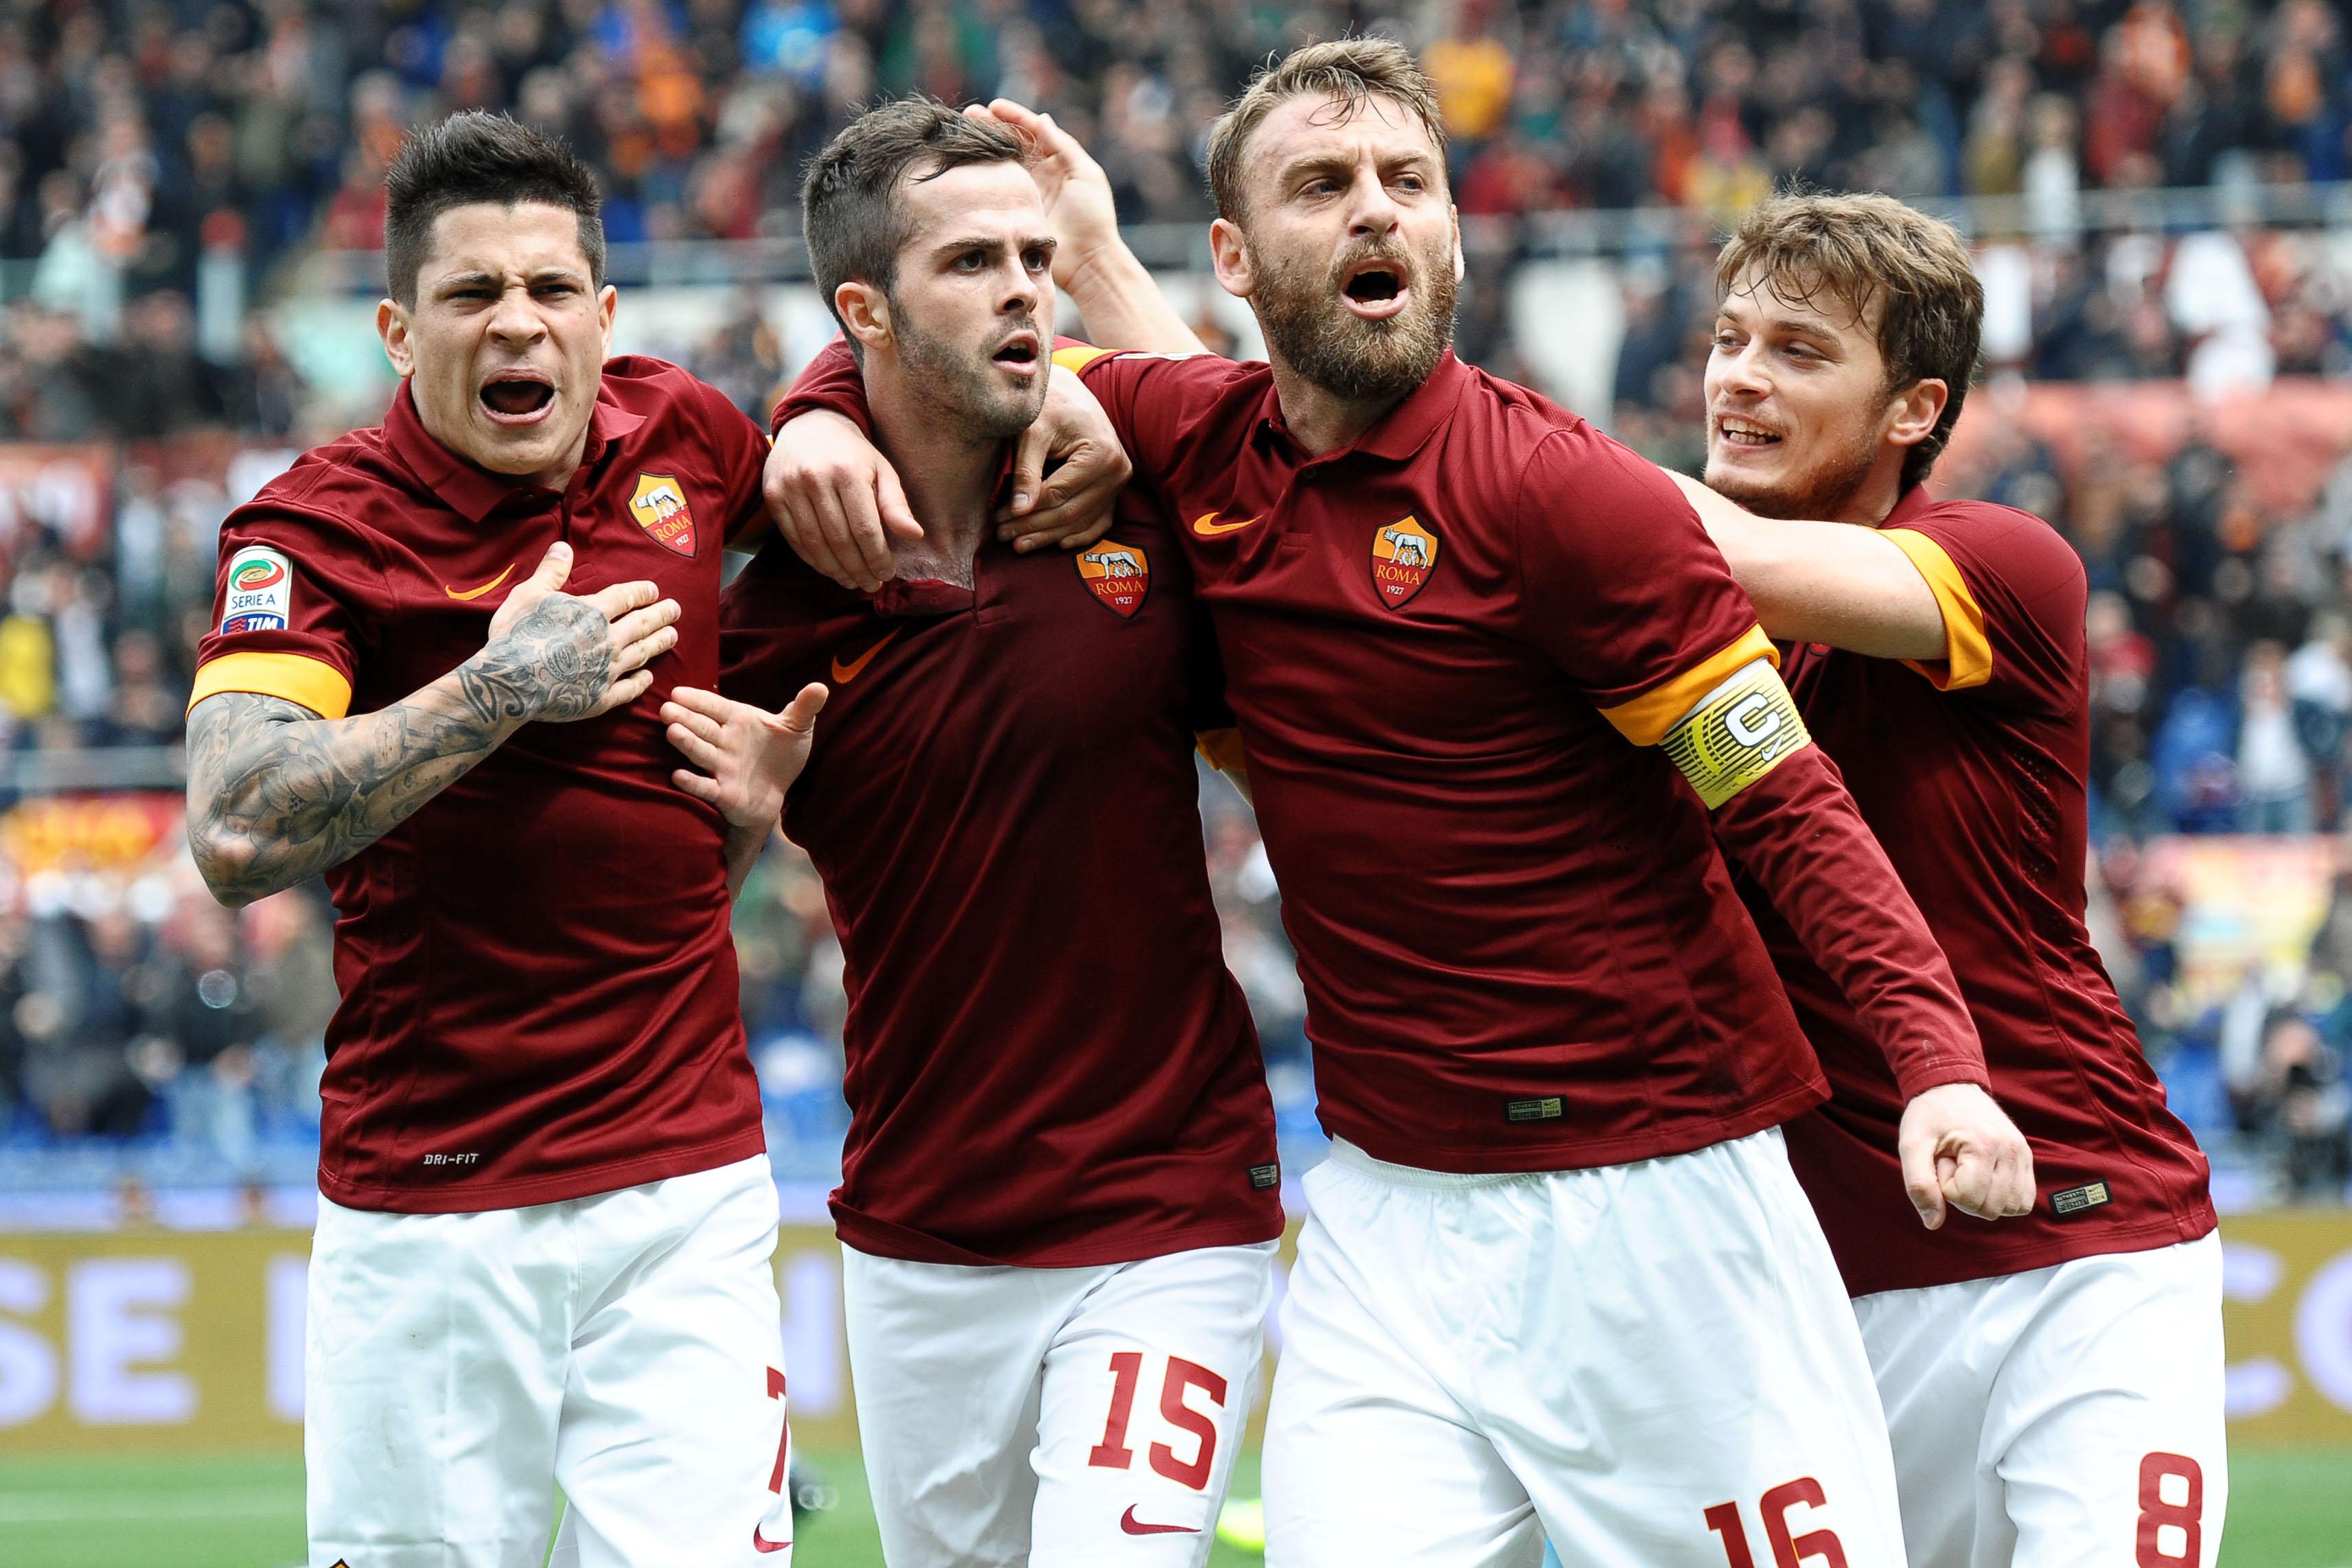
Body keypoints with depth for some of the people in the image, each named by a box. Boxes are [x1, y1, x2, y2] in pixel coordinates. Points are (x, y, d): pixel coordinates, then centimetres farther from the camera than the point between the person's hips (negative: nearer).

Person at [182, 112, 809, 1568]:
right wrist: (500, 691, -20)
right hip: (428, 1215, -3)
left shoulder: (678, 436, 7)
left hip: (689, 1188, 3)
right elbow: (238, 833, -20)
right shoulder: (319, 529, -6)